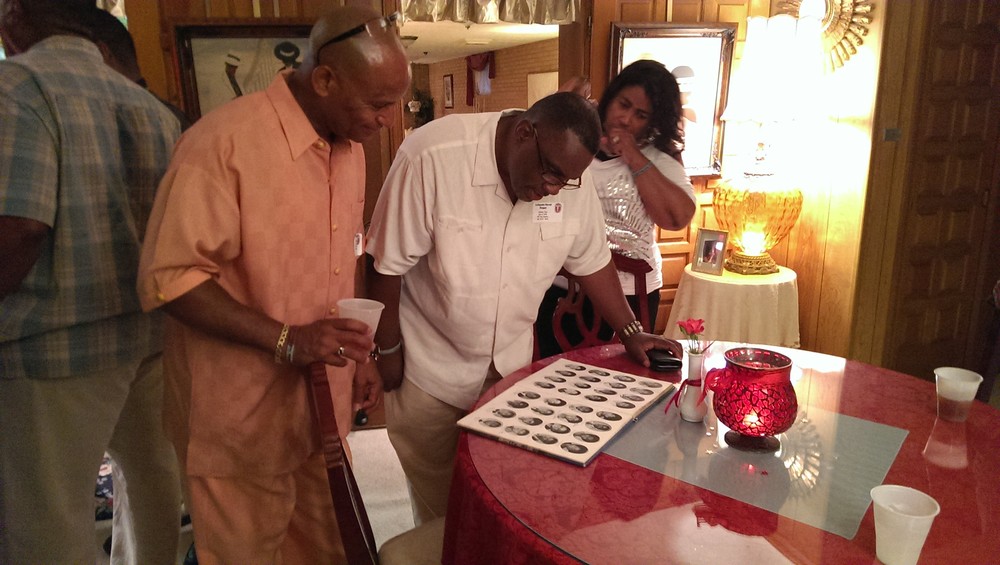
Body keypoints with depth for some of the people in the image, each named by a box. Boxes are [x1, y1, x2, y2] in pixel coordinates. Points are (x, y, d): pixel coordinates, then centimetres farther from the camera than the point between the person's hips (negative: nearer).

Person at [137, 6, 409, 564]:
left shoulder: (350, 147, 7)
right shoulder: (223, 141, -18)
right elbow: (168, 278, -18)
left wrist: (360, 355, 12)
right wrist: (287, 339, -24)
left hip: (327, 400, 7)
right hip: (243, 414, -6)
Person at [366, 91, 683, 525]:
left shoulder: (572, 180, -10)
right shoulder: (434, 158, -25)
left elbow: (591, 260, 5)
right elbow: (387, 264, -17)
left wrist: (631, 332, 2)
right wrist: (388, 350, -10)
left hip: (511, 368, 4)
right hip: (429, 374, -3)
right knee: (439, 503, 13)